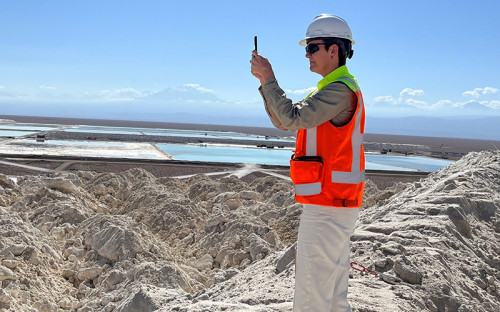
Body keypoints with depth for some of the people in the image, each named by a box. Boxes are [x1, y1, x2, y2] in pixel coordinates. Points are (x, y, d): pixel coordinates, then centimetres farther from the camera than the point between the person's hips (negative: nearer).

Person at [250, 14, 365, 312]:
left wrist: (269, 78, -14)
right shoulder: (333, 89, 19)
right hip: (337, 205, 11)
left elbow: (293, 117, -24)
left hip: (327, 207, -11)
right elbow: (283, 122, 17)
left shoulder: (341, 90, -15)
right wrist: (264, 81, 7)